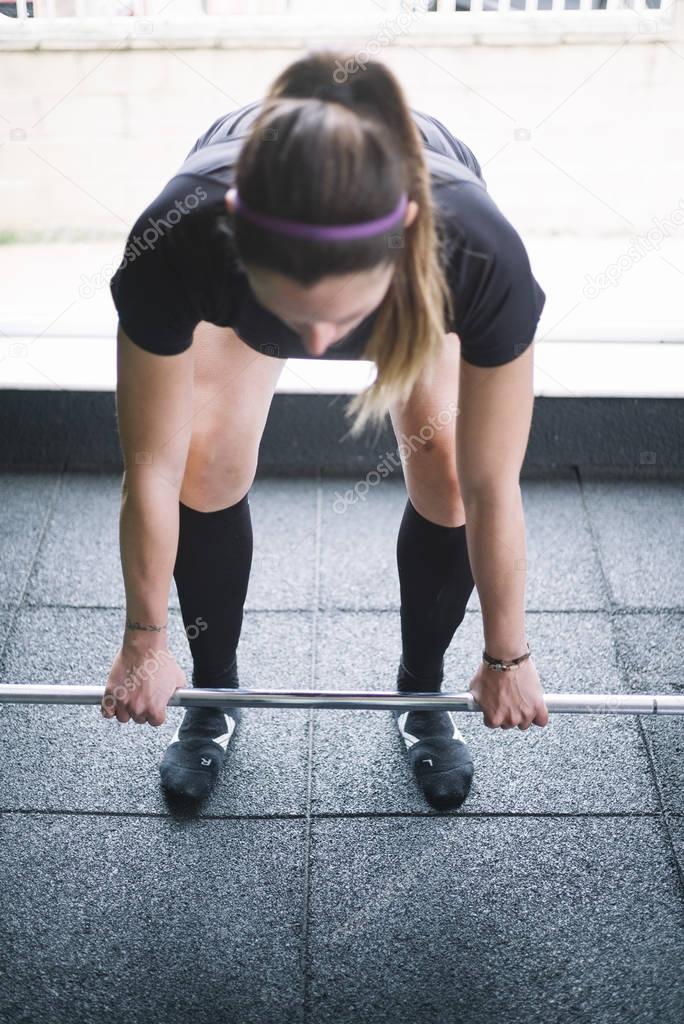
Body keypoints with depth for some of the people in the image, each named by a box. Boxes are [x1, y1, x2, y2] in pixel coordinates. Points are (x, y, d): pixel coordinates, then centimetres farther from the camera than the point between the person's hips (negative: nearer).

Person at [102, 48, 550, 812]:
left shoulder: (483, 259, -45)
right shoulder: (175, 243, -43)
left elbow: (490, 487, -30)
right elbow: (152, 468, -28)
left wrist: (507, 656, -15)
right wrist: (145, 641, -14)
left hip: (421, 275, 0)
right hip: (236, 272, 1)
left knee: (448, 480, -12)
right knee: (208, 467, -10)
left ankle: (422, 695, 15)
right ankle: (214, 694, 15)